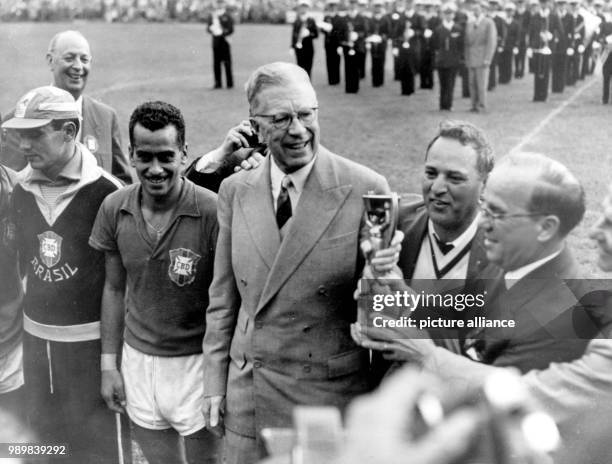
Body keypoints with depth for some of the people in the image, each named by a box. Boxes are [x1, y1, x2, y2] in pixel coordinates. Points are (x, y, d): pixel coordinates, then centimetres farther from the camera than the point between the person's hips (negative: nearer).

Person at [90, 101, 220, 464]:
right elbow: (115, 288, 7)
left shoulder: (212, 212, -19)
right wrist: (109, 364, 7)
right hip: (137, 358, 4)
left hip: (195, 362, -4)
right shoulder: (114, 210, -4)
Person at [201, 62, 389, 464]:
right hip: (248, 397, 4)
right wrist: (216, 382, 8)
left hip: (329, 395, -3)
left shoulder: (365, 189, -11)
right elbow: (224, 297, 8)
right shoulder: (235, 192, 2)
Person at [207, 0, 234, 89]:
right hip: (215, 41, 4)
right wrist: (211, 29, -8)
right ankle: (218, 83, 9)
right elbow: (208, 27, 15)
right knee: (216, 63, 4)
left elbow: (231, 29, -5)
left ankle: (229, 83, 2)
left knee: (227, 63, -3)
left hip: (224, 41, -4)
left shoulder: (228, 16, 0)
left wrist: (222, 32, -21)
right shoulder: (212, 15, 14)